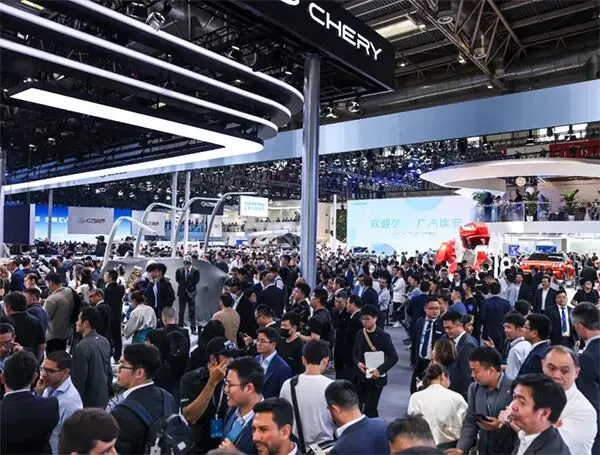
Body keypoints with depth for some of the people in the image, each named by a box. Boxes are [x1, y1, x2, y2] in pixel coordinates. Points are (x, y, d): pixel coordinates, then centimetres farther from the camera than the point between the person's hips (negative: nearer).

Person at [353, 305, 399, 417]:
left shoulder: (383, 336, -12)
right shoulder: (360, 334, 2)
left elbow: (394, 357, -13)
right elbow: (355, 353, 10)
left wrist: (380, 370, -21)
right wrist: (358, 363, -10)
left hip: (376, 377, -5)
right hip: (362, 376, 5)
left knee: (369, 409, -5)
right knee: (358, 406, 13)